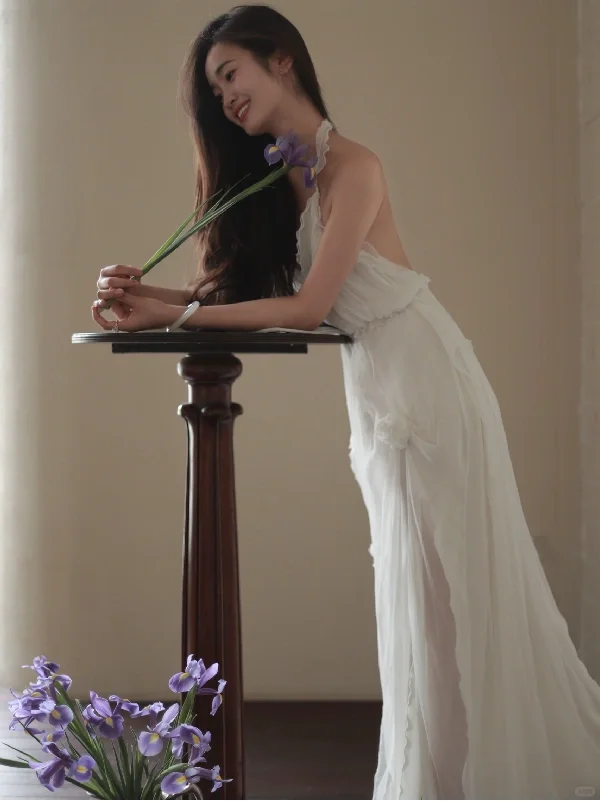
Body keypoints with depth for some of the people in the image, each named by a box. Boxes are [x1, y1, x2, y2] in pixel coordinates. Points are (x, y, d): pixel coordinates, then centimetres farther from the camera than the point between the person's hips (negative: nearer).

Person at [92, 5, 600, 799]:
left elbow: (308, 306, -19)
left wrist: (176, 315, -20)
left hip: (425, 382, -8)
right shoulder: (273, 176, 10)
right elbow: (236, 286, 4)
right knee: (417, 583, 12)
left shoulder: (351, 167, -14)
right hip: (377, 391, 8)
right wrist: (144, 296, -12)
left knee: (449, 581, -1)